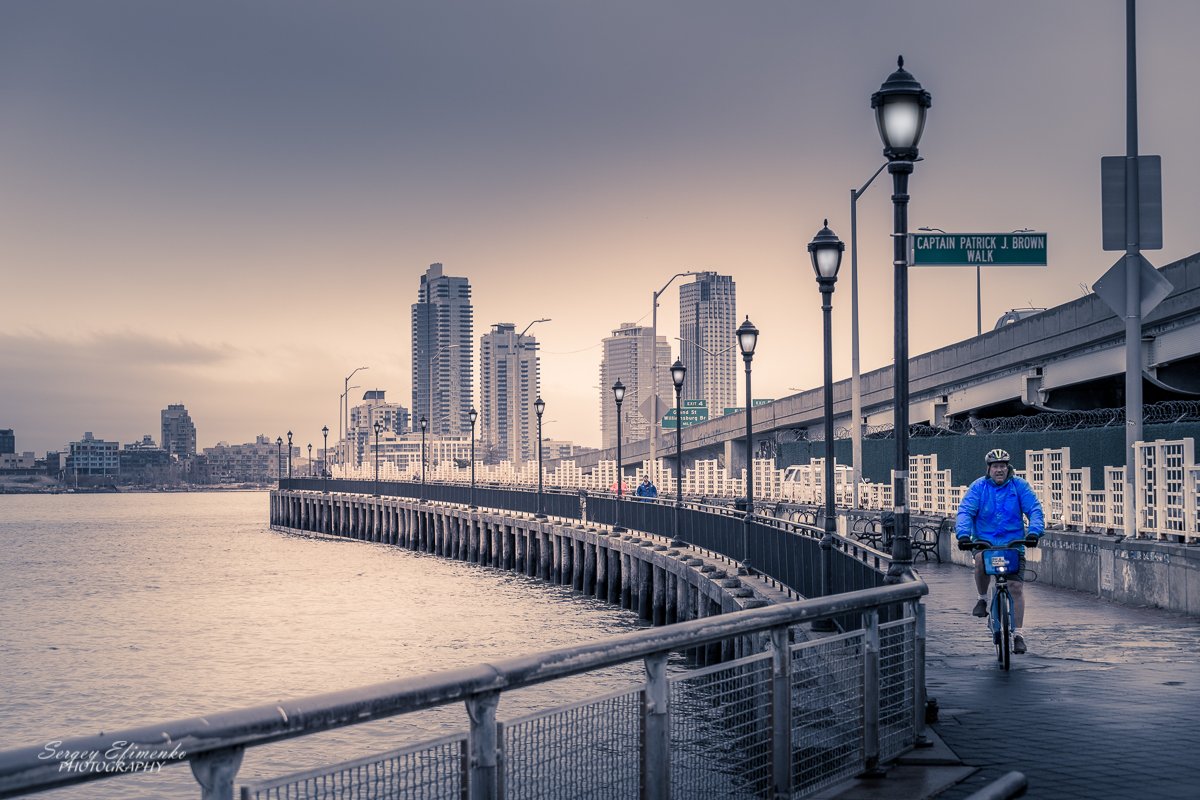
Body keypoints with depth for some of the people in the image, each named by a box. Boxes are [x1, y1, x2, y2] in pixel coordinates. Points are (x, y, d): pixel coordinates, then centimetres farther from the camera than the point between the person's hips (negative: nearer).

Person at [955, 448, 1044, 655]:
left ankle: (1018, 634, 3)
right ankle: (982, 598, -6)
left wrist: (1034, 531, -25)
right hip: (985, 540, 0)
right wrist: (963, 534, -28)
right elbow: (965, 511, -10)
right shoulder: (978, 487, -1)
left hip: (1013, 542, 0)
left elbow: (1034, 510, -7)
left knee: (1016, 587, -8)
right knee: (981, 560, -34)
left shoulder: (1019, 486, 0)